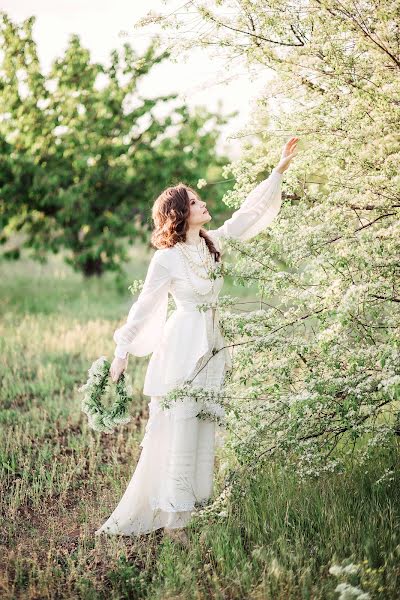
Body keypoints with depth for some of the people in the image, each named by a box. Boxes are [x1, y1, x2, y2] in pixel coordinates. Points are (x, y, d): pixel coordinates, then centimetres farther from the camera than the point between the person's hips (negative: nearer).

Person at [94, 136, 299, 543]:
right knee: (178, 432, -6)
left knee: (203, 430, 9)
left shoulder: (214, 243, 6)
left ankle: (192, 505, 17)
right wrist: (122, 352, -6)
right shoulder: (166, 259, -12)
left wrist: (280, 169, 12)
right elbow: (143, 306, -7)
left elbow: (249, 211, 13)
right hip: (182, 346, -7)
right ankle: (172, 519, -1)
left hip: (212, 347, 7)